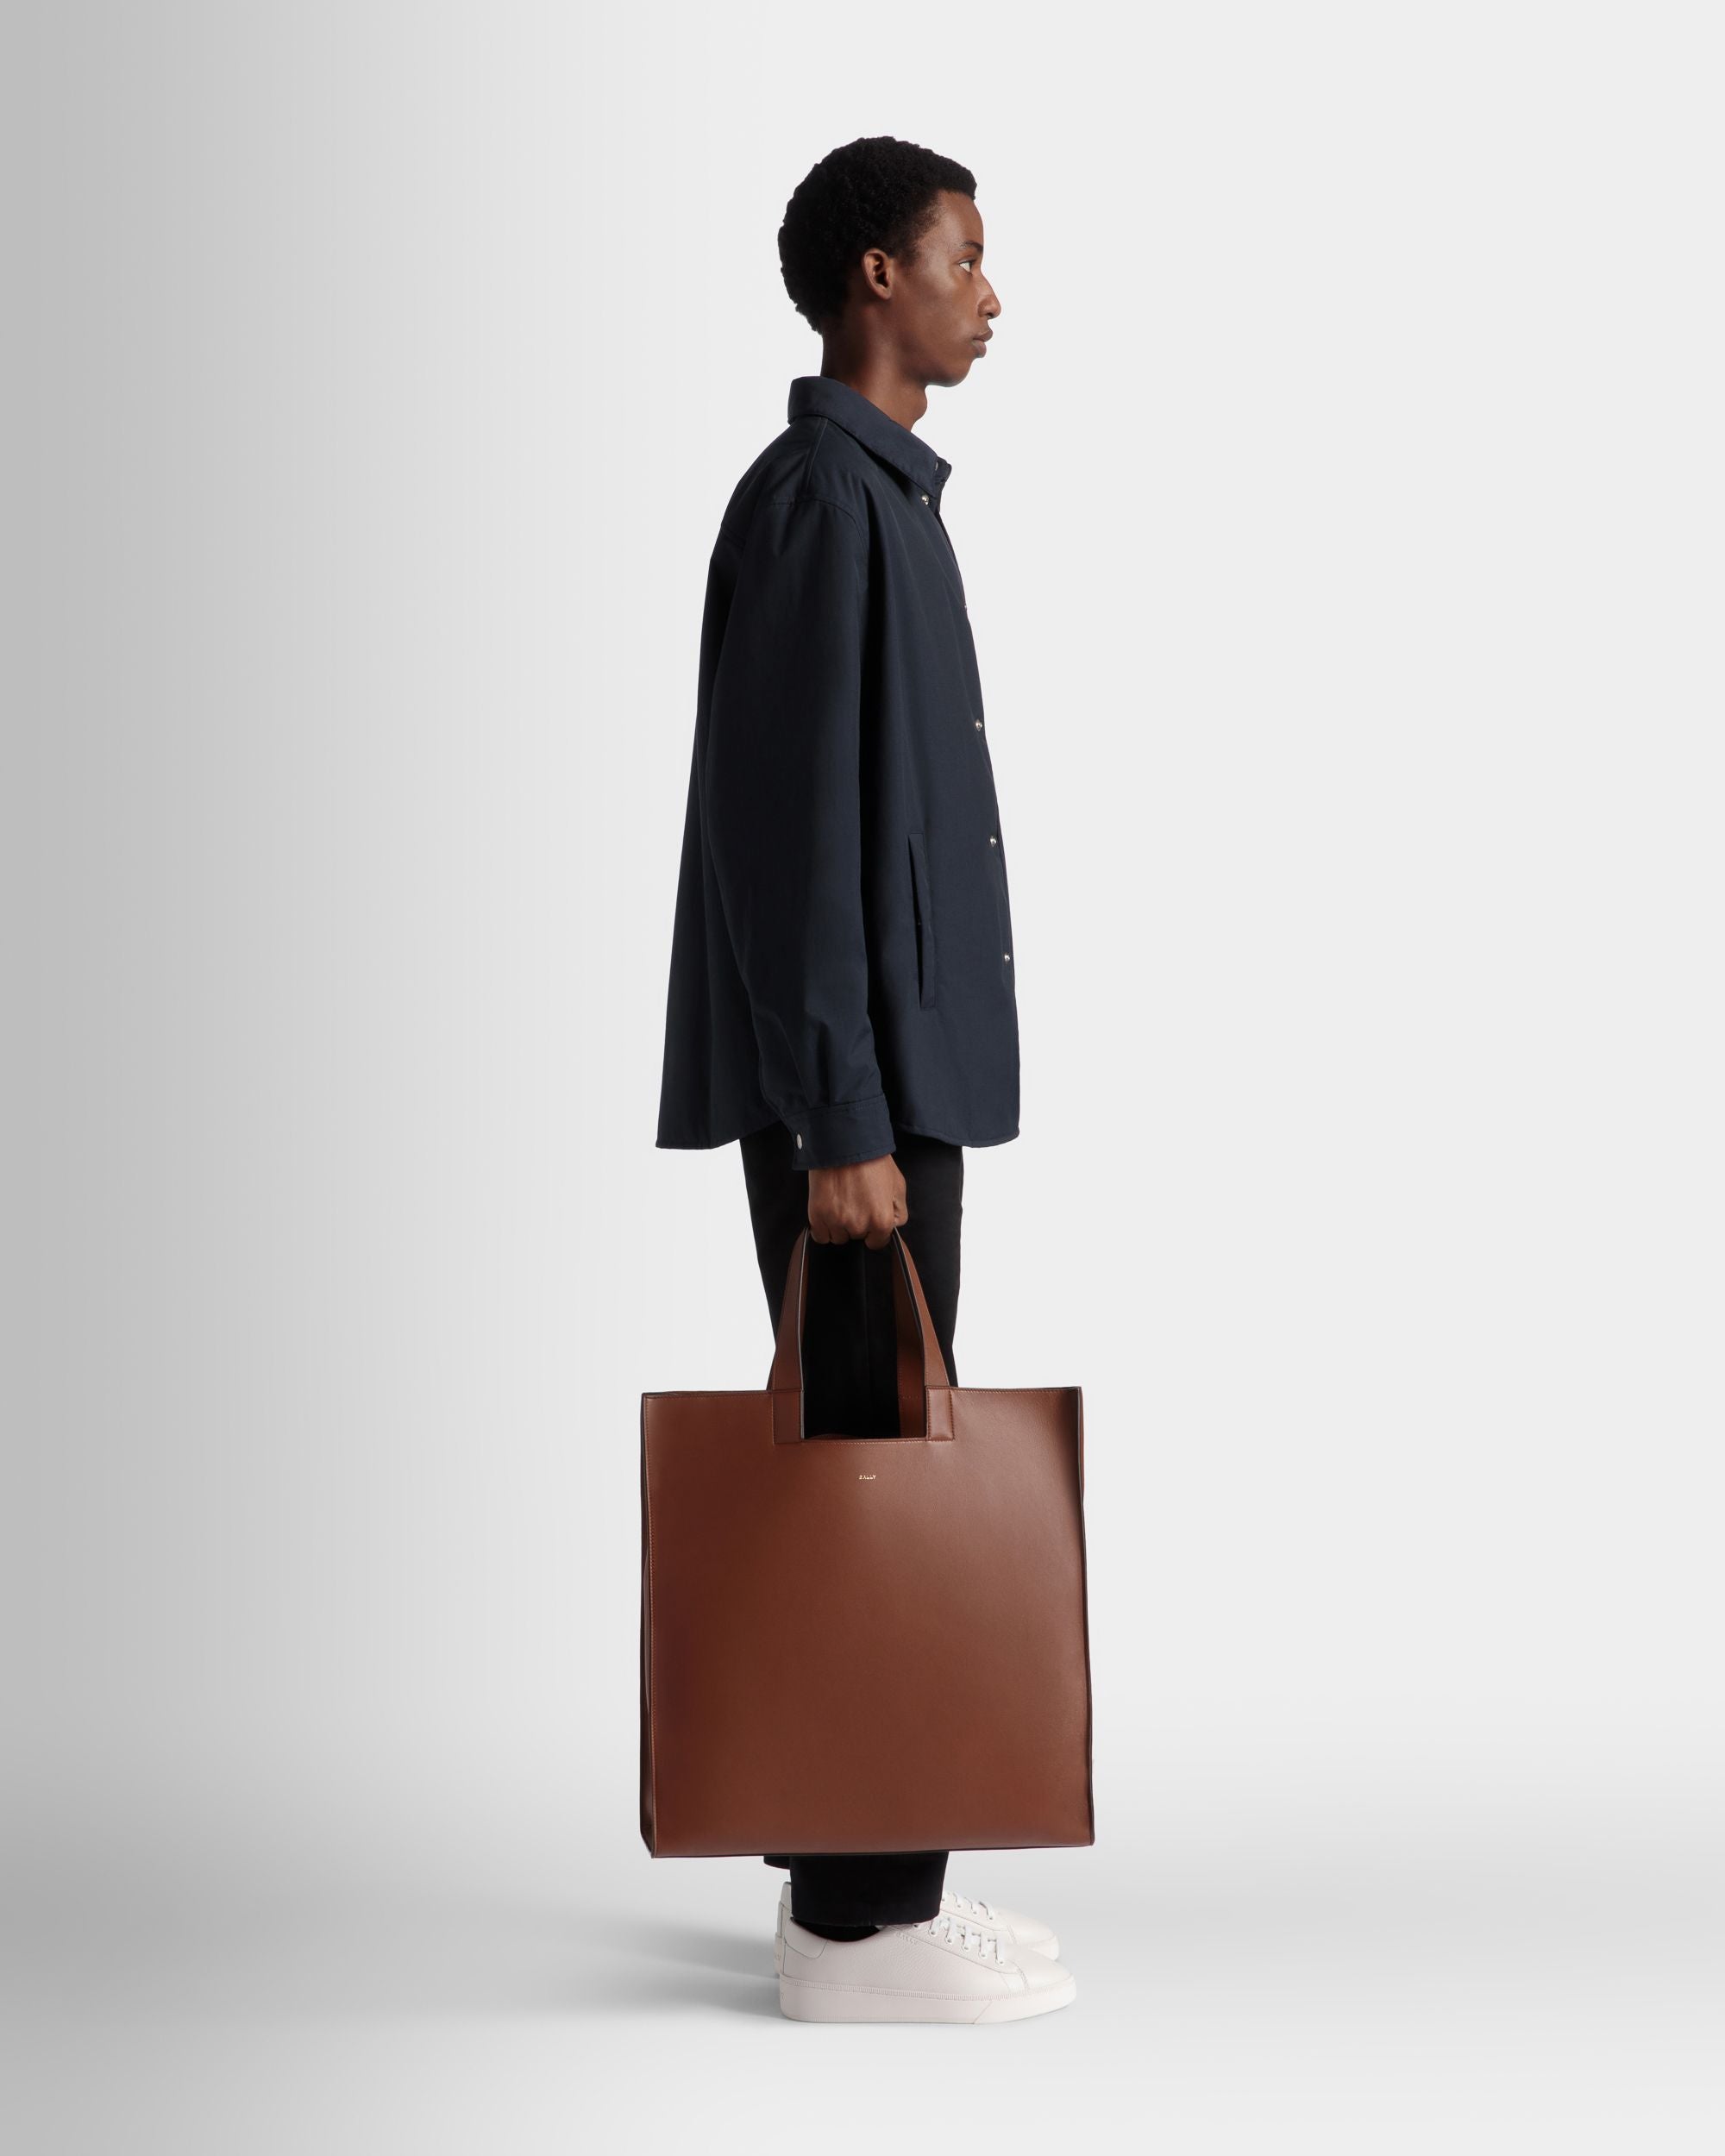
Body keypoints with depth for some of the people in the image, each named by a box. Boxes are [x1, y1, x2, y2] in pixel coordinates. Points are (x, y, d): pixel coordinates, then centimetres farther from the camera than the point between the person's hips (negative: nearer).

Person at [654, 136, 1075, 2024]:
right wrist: (844, 1126, -21)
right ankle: (861, 1917, 2)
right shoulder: (818, 503, -14)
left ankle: (861, 1864, 19)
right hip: (856, 1078, -10)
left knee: (872, 1450, 11)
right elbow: (788, 834, -20)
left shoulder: (869, 499, 17)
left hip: (891, 1066, 10)